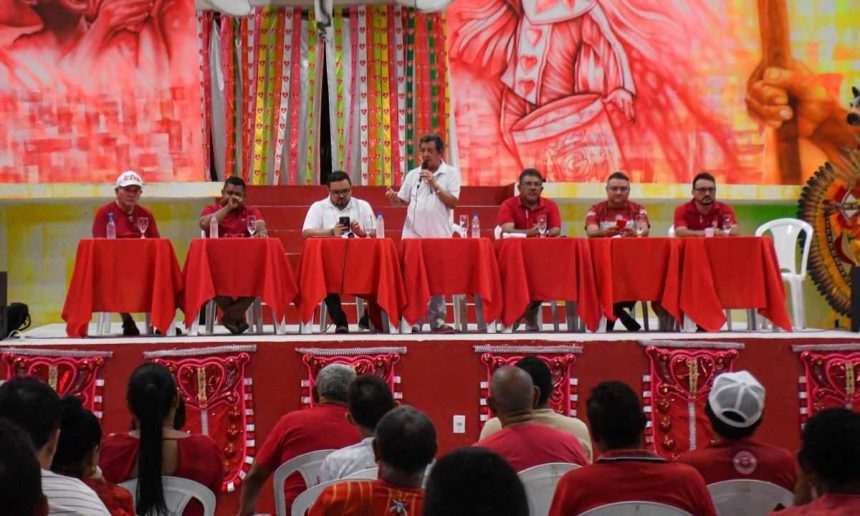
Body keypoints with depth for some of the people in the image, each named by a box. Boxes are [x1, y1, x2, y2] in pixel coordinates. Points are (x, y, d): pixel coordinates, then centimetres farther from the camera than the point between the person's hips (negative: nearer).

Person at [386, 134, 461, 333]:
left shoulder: (451, 173, 1)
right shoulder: (413, 174, 9)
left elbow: (453, 202, -8)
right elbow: (402, 201, 9)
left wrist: (434, 185, -14)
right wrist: (394, 198, -13)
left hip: (439, 236, -2)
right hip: (413, 236, 2)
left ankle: (437, 321, 9)